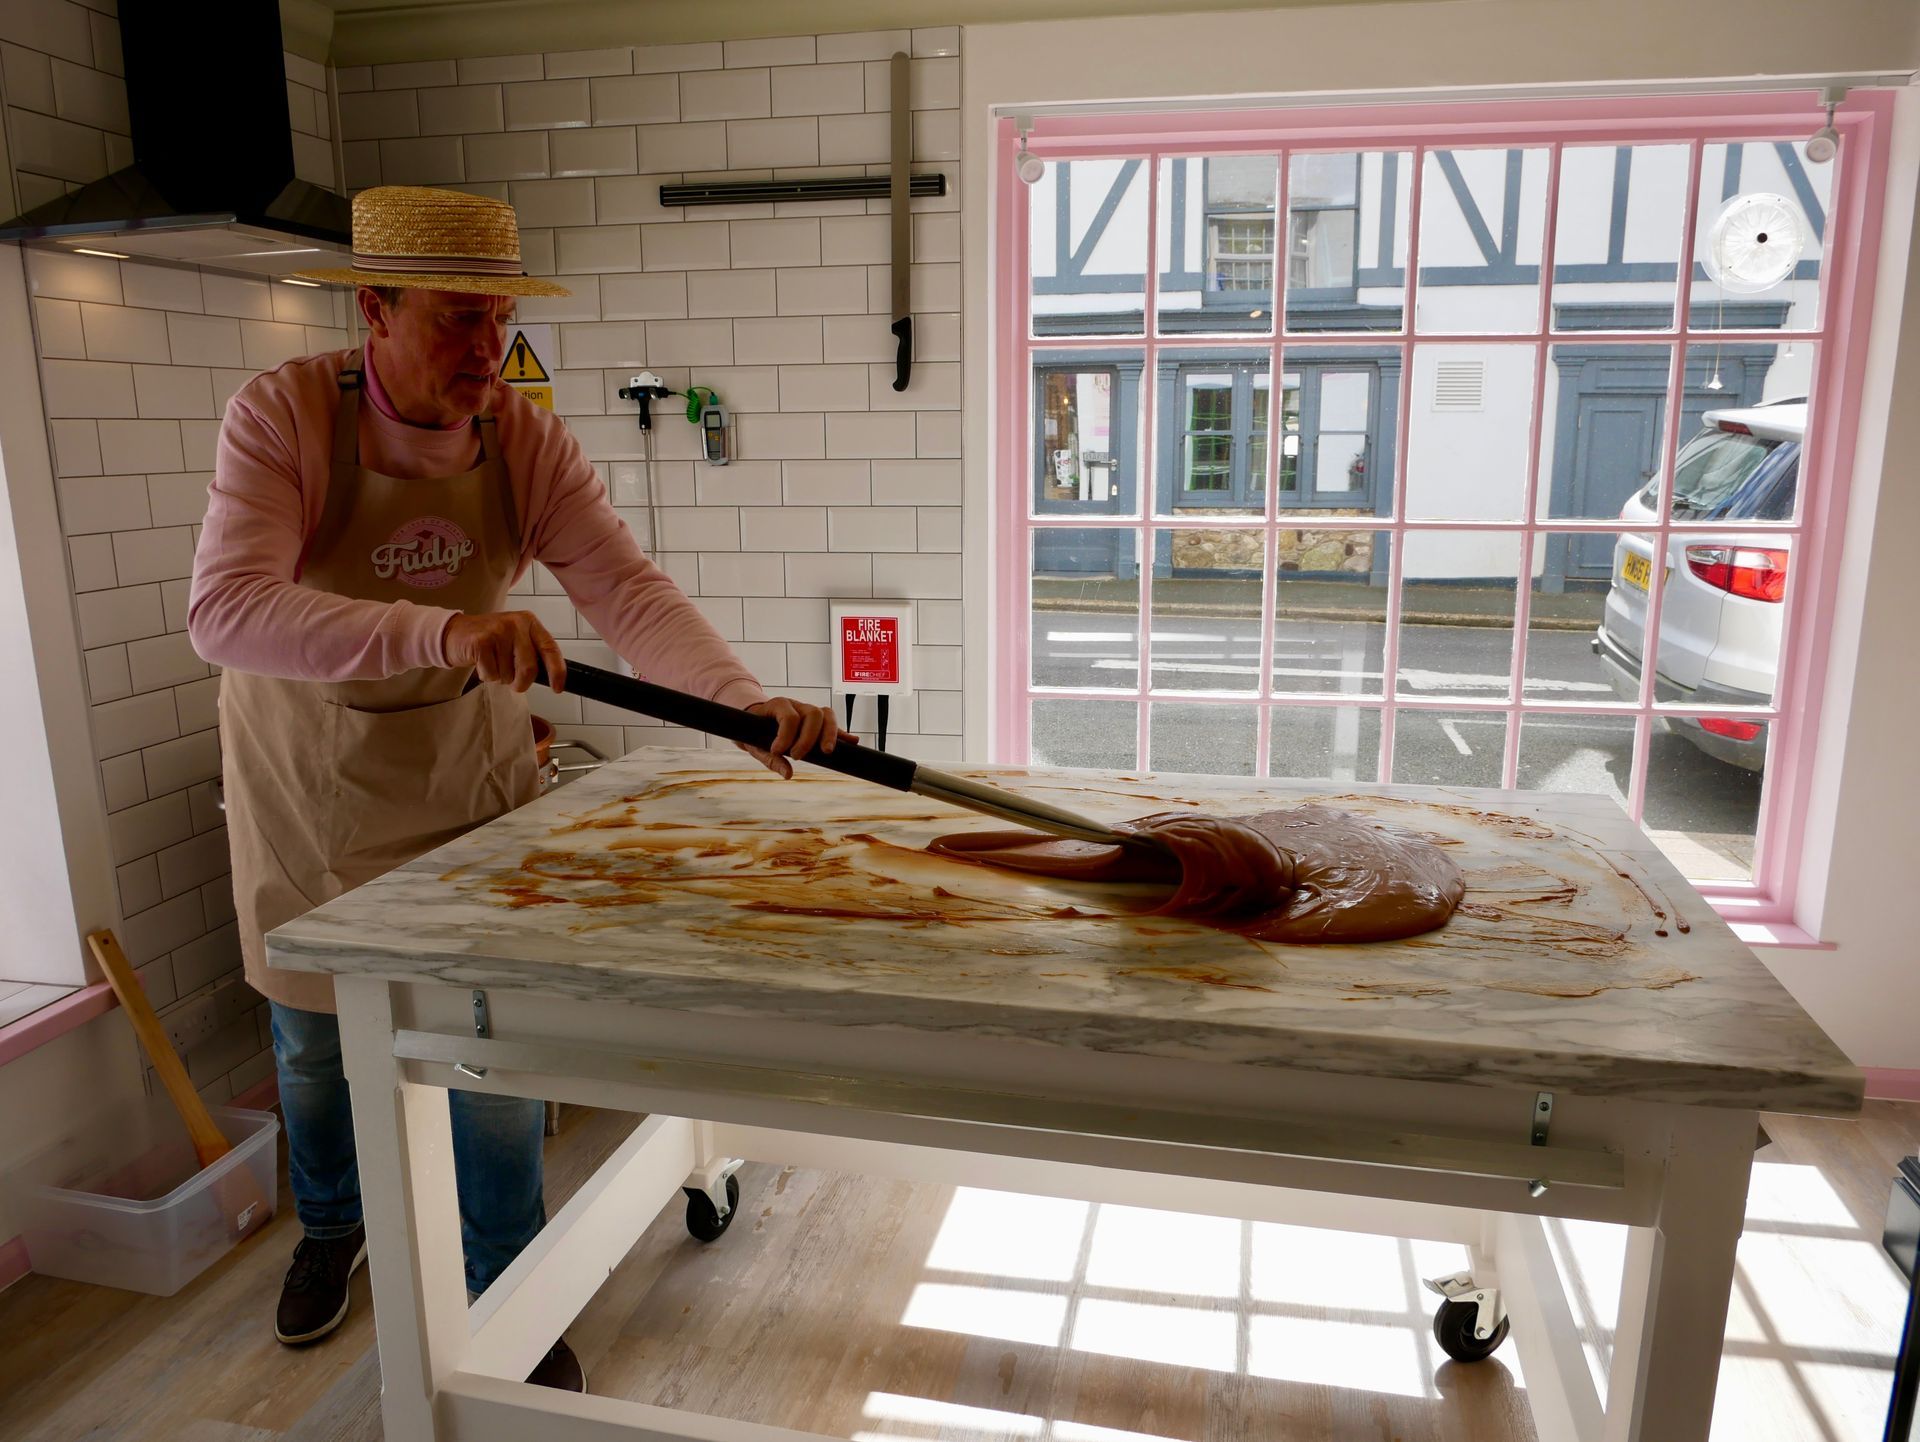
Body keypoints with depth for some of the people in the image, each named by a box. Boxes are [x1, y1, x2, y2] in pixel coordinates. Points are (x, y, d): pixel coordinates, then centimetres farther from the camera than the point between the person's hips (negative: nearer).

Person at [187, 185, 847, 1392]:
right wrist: (439, 629, -52)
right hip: (309, 798, 0)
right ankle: (331, 1226, 54)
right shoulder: (285, 415, -23)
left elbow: (631, 589, -27)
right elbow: (227, 610, -36)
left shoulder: (528, 442, -16)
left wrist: (745, 699, -46)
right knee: (315, 1045, 20)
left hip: (472, 788, 1)